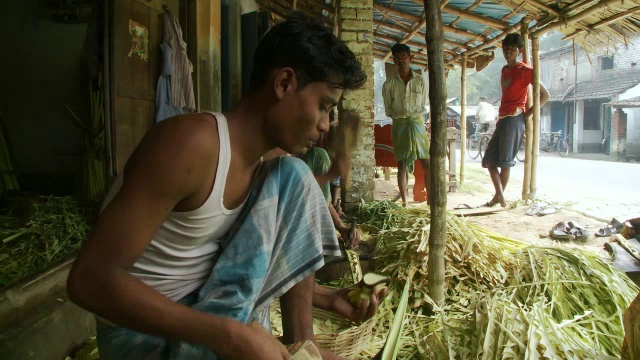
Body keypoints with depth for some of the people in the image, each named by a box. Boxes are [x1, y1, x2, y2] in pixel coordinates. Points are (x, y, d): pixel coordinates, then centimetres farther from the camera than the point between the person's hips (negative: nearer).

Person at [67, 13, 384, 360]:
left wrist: (329, 298, 3)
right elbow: (89, 280, -27)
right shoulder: (192, 142, -26)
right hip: (145, 330, -7)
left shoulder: (264, 168, -1)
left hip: (211, 307, 7)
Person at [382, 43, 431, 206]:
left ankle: (430, 198, 4)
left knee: (427, 163, -5)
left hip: (417, 122, 0)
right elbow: (388, 109, 6)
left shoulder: (420, 81, 5)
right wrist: (400, 118, -4)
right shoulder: (389, 84, 3)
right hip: (399, 124, 0)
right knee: (402, 164, 1)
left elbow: (423, 107, 8)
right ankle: (404, 201, 7)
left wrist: (414, 118, -5)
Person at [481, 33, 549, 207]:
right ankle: (500, 196, 7)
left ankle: (499, 197, 0)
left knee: (505, 161, -8)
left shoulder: (525, 70, -4)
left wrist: (527, 114, -7)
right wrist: (500, 117, 12)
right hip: (502, 119, 8)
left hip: (514, 119, -8)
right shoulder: (504, 70, 19)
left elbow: (545, 95, -5)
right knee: (489, 160, 4)